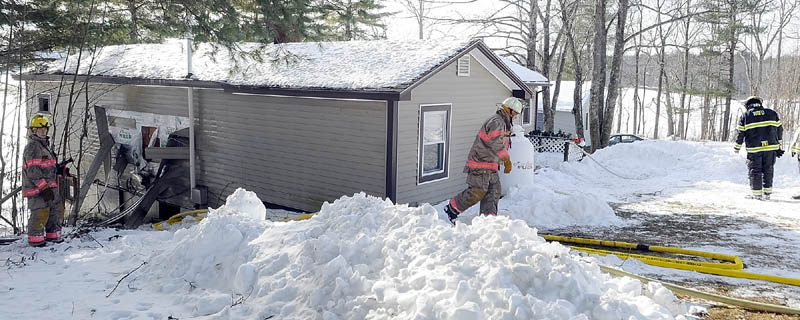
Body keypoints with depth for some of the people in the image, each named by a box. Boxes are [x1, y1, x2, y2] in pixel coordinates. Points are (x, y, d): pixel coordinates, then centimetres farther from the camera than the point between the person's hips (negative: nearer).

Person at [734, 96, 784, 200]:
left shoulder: (745, 116, 1)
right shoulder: (772, 113, 8)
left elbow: (740, 134, 2)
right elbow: (779, 129, 11)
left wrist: (737, 147, 12)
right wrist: (779, 144, 20)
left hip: (754, 149, -2)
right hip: (771, 147, 2)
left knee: (755, 171, 7)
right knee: (768, 170, 13)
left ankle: (757, 193, 7)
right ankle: (767, 192, 13)